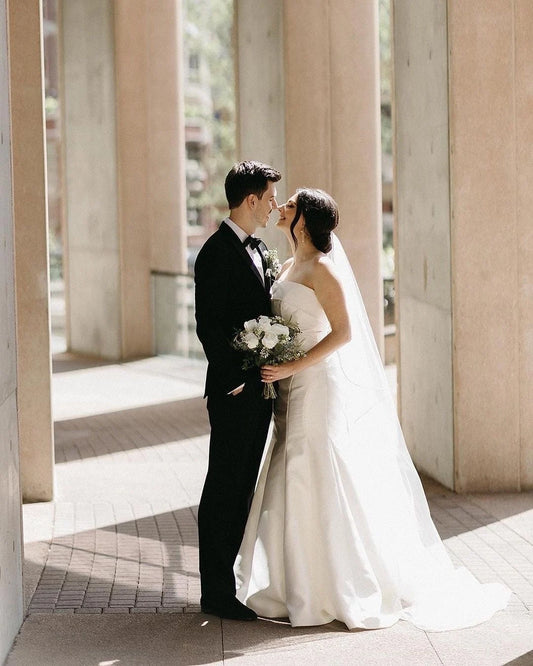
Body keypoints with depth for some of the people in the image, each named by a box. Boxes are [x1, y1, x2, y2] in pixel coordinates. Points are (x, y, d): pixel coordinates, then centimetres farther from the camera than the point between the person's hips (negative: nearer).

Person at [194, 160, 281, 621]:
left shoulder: (259, 249, 14)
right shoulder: (218, 253, -14)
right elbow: (209, 326, -18)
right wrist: (236, 379, -17)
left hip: (259, 389, 9)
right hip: (234, 392, -9)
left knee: (242, 488, 14)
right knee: (224, 489, -2)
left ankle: (227, 579, 23)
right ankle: (217, 593, 4)